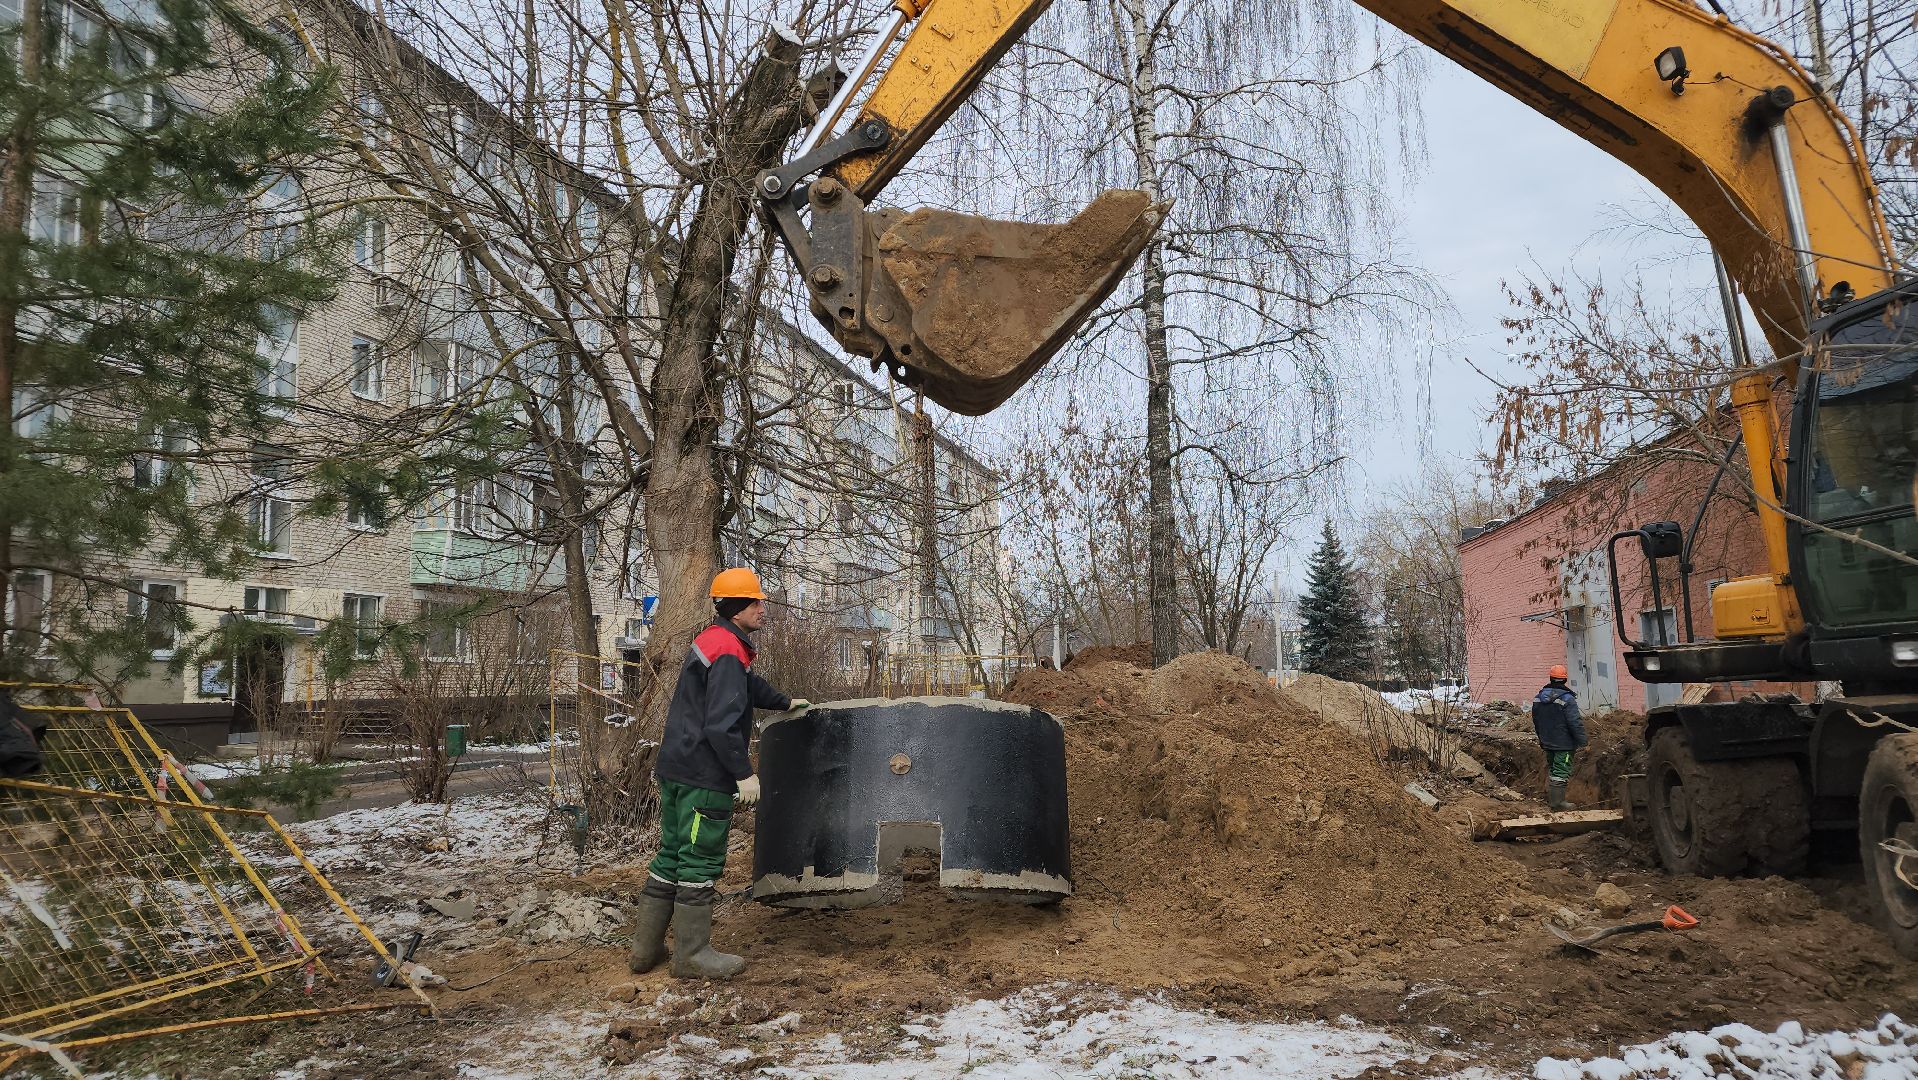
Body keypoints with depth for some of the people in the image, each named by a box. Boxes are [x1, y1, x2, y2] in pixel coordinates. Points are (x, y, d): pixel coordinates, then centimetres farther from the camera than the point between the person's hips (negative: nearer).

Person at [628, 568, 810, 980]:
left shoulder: (709, 641, 16)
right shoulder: (728, 651, -17)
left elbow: (748, 685, 33)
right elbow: (722, 723, -24)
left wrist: (785, 702, 45)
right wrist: (744, 773, -19)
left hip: (675, 768, 10)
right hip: (705, 775, -10)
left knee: (671, 855, 16)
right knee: (701, 861, -1)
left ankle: (646, 948, 23)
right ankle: (692, 955, 8)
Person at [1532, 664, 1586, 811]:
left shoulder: (1539, 697, 6)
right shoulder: (1567, 699, -18)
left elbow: (1535, 720, 17)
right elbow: (1575, 723, -20)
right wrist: (1582, 741, -13)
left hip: (1546, 742, 7)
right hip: (1563, 744, -7)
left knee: (1551, 768, 21)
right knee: (1561, 771, -2)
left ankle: (1548, 797, 28)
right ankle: (1557, 802, -2)